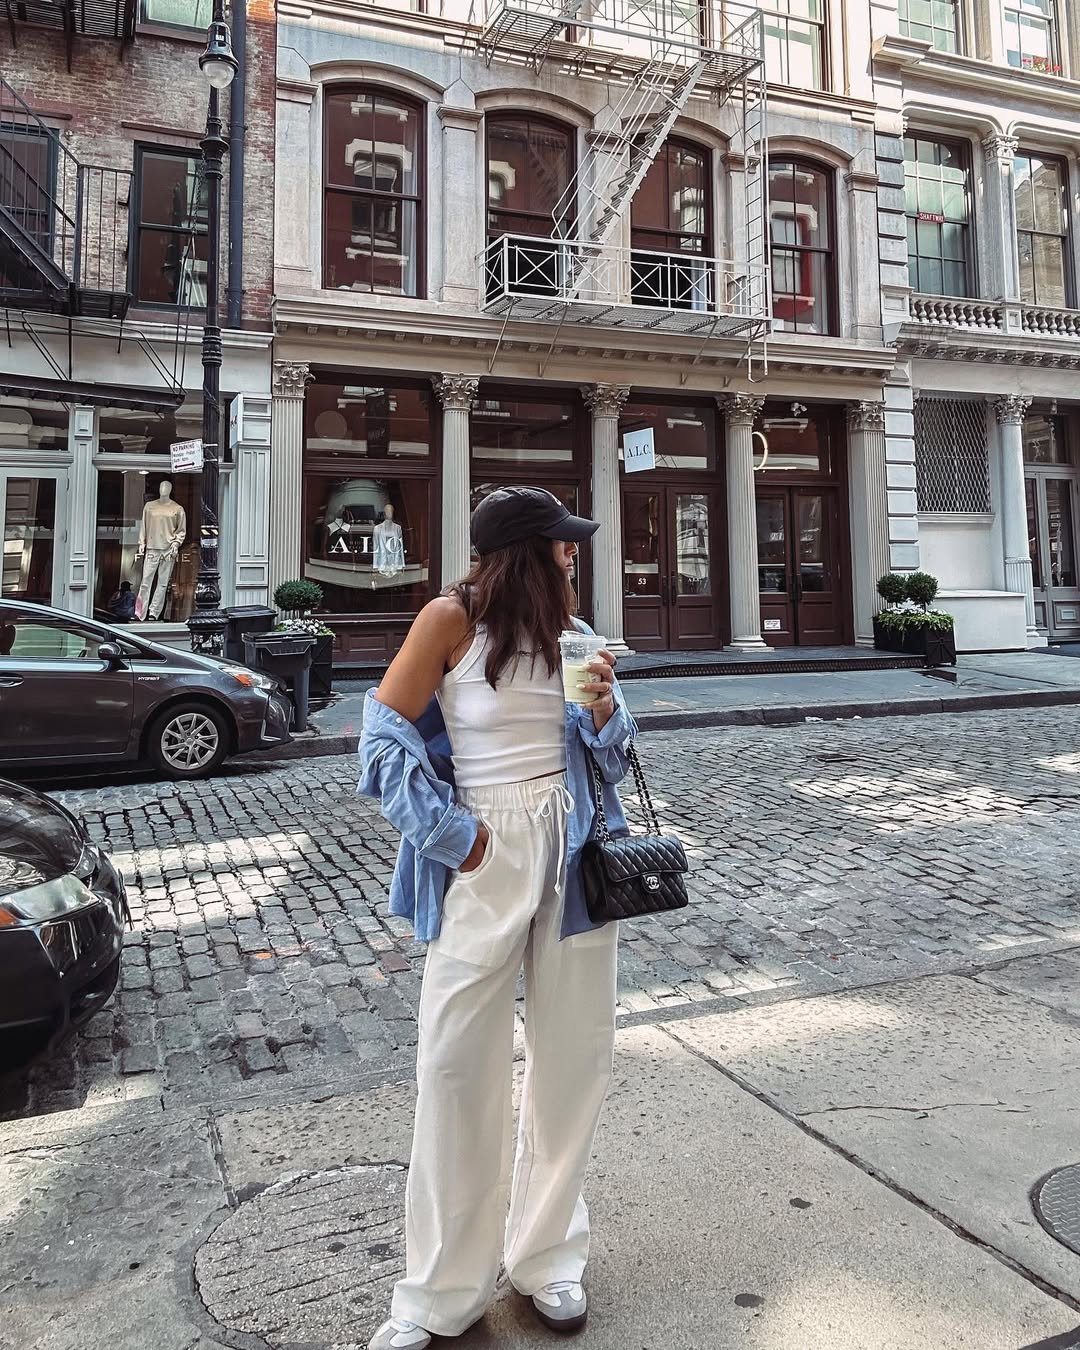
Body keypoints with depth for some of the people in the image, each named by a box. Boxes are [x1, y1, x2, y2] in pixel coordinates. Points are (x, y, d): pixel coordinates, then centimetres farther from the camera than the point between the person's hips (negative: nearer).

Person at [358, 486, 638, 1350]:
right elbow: (387, 735, -7)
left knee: (576, 1053, 9)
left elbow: (607, 757, 14)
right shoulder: (453, 620, -6)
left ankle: (549, 1255, 31)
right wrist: (448, 834, -10)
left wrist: (606, 713, -7)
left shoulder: (569, 630, 8)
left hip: (575, 848, 5)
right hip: (486, 856, -4)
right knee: (457, 1063, 0)